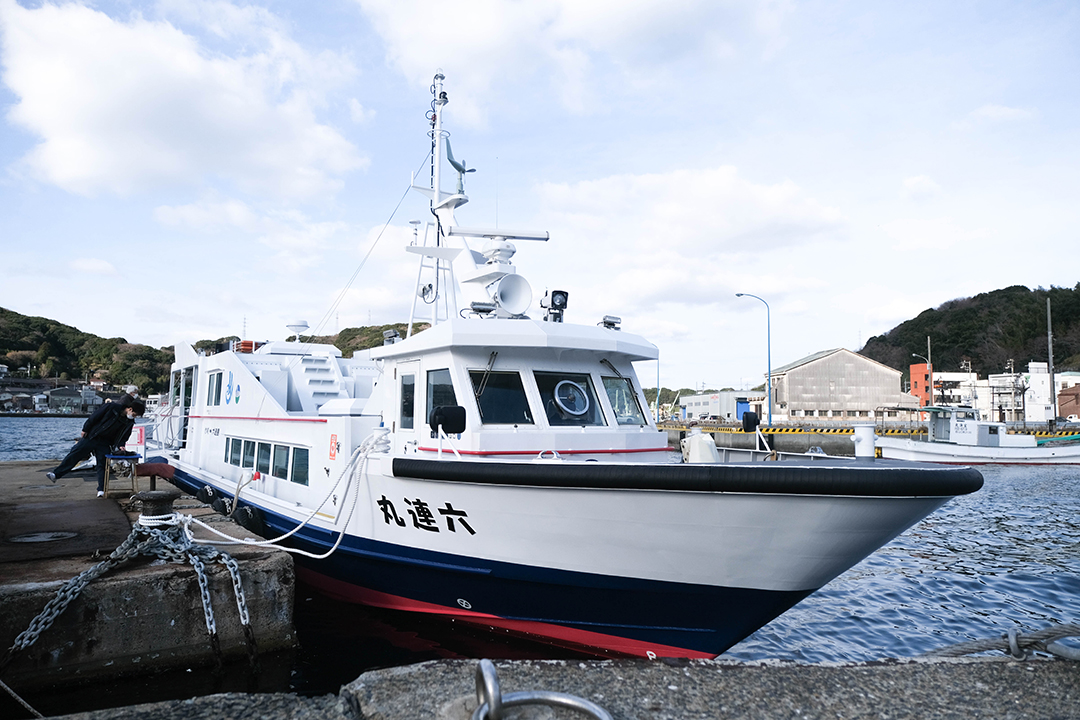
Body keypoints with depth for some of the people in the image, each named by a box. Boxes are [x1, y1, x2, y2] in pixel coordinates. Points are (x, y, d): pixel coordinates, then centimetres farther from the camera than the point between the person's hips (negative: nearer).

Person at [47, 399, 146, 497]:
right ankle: (56, 474, 3)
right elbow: (94, 417, -10)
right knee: (75, 454, -5)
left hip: (105, 444, 3)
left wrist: (120, 445, -12)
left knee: (103, 465, 0)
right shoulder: (111, 407, -16)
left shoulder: (130, 422, -2)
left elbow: (124, 436, 5)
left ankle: (101, 491, 2)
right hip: (91, 437, -3)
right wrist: (85, 429, -8)